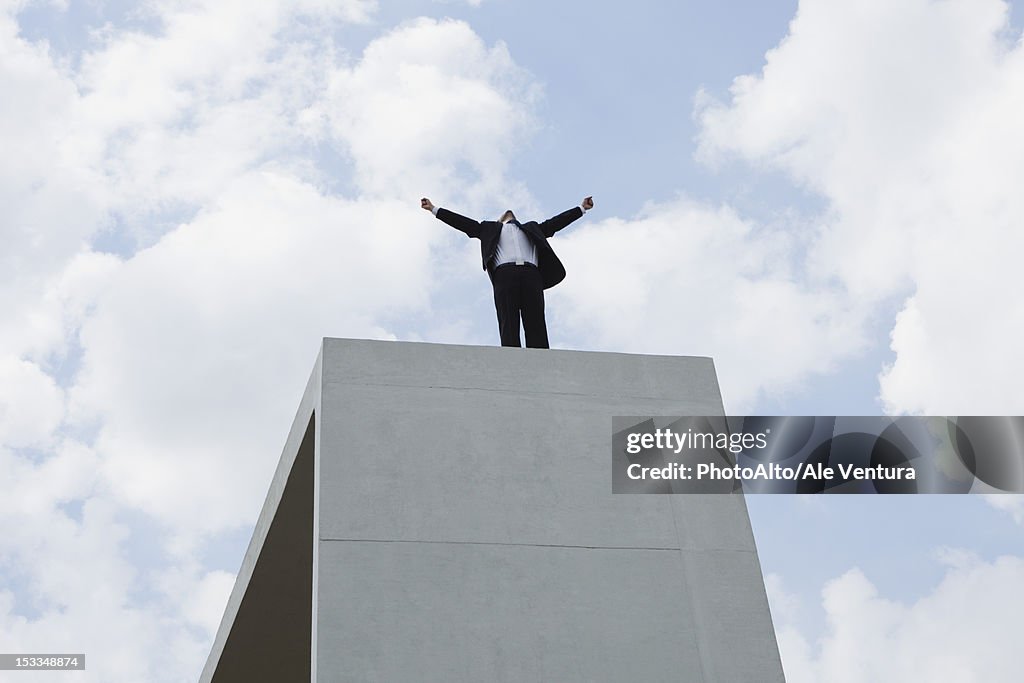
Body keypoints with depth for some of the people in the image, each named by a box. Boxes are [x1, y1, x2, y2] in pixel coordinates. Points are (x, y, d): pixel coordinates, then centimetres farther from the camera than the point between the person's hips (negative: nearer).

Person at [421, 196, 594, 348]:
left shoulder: (532, 228, 38)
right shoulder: (490, 228, 33)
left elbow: (555, 222, 38)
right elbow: (462, 222, 30)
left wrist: (581, 208, 37)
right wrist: (434, 209, 27)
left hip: (531, 275, 1)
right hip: (505, 273, -1)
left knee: (536, 326, -14)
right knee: (509, 326, -16)